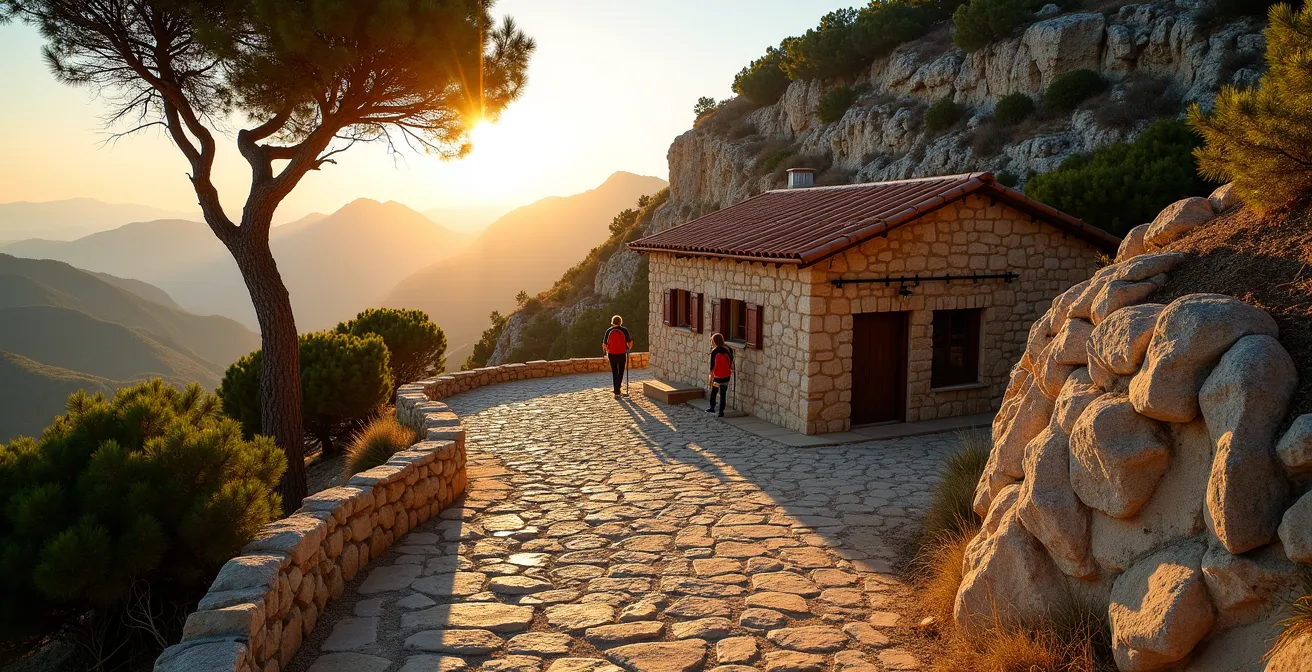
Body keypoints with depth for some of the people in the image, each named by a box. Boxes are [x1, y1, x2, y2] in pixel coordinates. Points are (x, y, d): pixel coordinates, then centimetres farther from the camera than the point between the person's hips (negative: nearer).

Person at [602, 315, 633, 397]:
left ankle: (617, 392, 7)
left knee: (614, 372, 9)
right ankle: (617, 389, 22)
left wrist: (607, 350, 18)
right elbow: (629, 343, -8)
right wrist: (629, 348, 14)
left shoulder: (609, 331, -4)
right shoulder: (624, 330, -8)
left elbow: (604, 344, -2)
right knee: (621, 372, 17)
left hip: (612, 354, 1)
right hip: (622, 354, -1)